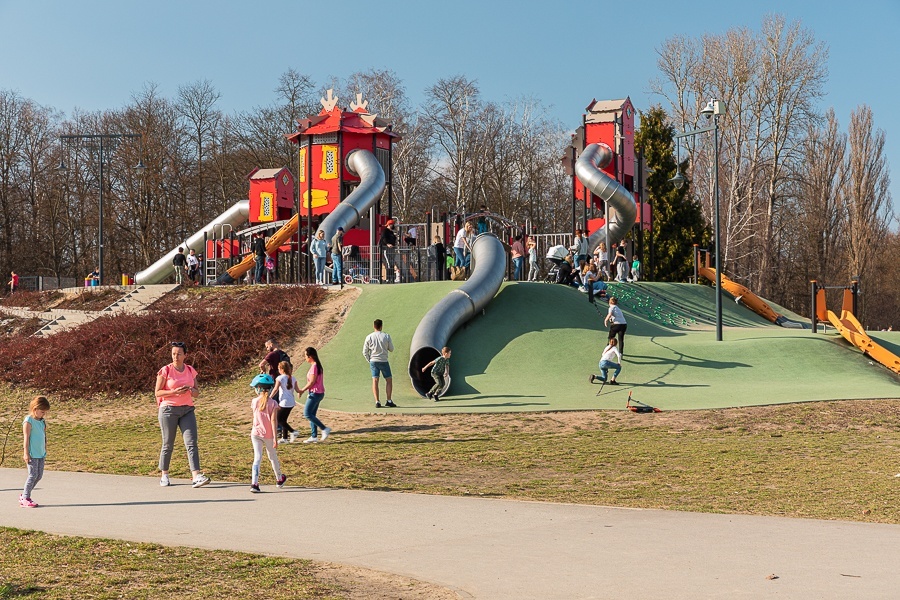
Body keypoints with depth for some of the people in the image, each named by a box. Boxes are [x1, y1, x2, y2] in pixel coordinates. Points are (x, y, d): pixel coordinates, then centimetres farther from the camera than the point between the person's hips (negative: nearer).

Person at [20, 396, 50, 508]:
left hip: (41, 454, 8)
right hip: (32, 454, -8)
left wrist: (45, 451, 21)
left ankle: (24, 495, 20)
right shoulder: (29, 421, -9)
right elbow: (26, 438, -12)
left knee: (39, 475, 8)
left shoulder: (42, 422, 13)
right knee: (33, 475, -8)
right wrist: (26, 453, -15)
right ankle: (25, 499, 1)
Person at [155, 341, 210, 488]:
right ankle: (164, 475, 21)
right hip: (169, 410, -3)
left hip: (187, 410, 3)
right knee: (168, 444, 5)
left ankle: (196, 476, -17)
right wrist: (174, 392, -18)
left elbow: (197, 393, 13)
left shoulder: (190, 371, 8)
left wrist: (190, 390, -10)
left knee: (191, 442, -9)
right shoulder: (165, 371, -3)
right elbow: (157, 392, -4)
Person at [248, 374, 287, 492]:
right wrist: (275, 437, -14)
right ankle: (279, 479, 37)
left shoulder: (254, 402, -4)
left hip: (256, 433, 0)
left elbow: (254, 418, 10)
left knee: (257, 457, -3)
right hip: (268, 434, 0)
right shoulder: (273, 403, -8)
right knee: (273, 456, 17)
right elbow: (273, 420, -13)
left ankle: (254, 483, -17)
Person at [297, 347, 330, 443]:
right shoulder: (317, 365, 13)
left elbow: (312, 382, -20)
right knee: (312, 414, 12)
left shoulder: (314, 366, -17)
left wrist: (302, 390, -12)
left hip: (315, 393, -10)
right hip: (319, 393, 10)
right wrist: (309, 392, 18)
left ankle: (325, 429, -8)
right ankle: (314, 436, 13)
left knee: (307, 413, -8)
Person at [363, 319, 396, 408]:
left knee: (375, 381, 1)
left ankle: (377, 402, -6)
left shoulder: (369, 337, -2)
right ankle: (389, 401, 5)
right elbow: (391, 349, 4)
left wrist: (369, 360, 12)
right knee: (389, 380, 9)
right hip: (384, 361, -2)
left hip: (373, 361, 2)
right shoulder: (386, 336, -6)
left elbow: (365, 352, 0)